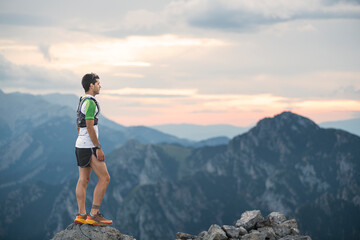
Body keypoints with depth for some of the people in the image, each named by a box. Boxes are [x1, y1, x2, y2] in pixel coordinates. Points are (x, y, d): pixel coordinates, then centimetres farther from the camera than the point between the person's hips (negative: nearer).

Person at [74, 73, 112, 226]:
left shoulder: (82, 101, 16)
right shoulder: (90, 102, -16)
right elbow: (90, 127, -21)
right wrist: (98, 148, -19)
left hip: (80, 145, 10)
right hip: (89, 147, -10)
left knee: (83, 179, 8)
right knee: (104, 178, -7)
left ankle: (81, 215, 8)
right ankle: (94, 214, -9)